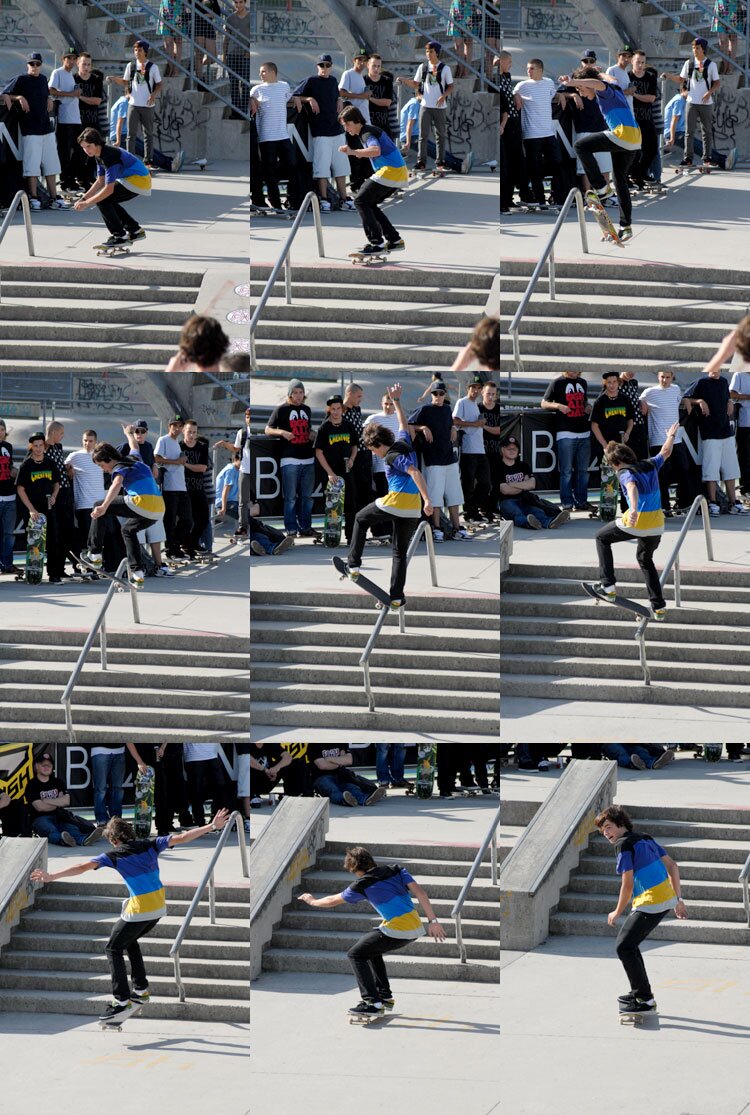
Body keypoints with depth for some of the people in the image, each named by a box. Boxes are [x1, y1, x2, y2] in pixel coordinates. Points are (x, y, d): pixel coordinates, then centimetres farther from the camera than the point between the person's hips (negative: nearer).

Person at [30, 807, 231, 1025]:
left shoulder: (114, 855, -8)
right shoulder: (150, 846, 5)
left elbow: (84, 867, -15)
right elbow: (182, 838, 3)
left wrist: (52, 876, -15)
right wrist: (212, 827, 8)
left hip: (139, 910, -7)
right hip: (159, 907, 7)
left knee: (113, 949, 6)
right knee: (130, 941, 29)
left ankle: (122, 1002, -4)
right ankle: (141, 990, 29)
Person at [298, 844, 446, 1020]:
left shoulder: (363, 885, -1)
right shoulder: (396, 872, 13)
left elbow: (334, 901, 13)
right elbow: (420, 892, 4)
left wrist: (313, 901, 33)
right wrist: (432, 921, 5)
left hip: (397, 931, -8)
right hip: (416, 928, 8)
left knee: (356, 954, 2)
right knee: (373, 951, 30)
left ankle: (372, 1002, -9)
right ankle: (385, 996, 33)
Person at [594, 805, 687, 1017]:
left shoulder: (625, 845, -9)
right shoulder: (645, 839, 18)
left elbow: (628, 885, -11)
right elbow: (672, 866, 19)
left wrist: (618, 912, 3)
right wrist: (678, 899, 23)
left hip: (650, 903, -9)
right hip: (667, 898, 9)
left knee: (624, 946, -7)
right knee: (628, 943, 21)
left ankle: (645, 999, -10)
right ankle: (639, 992, 29)